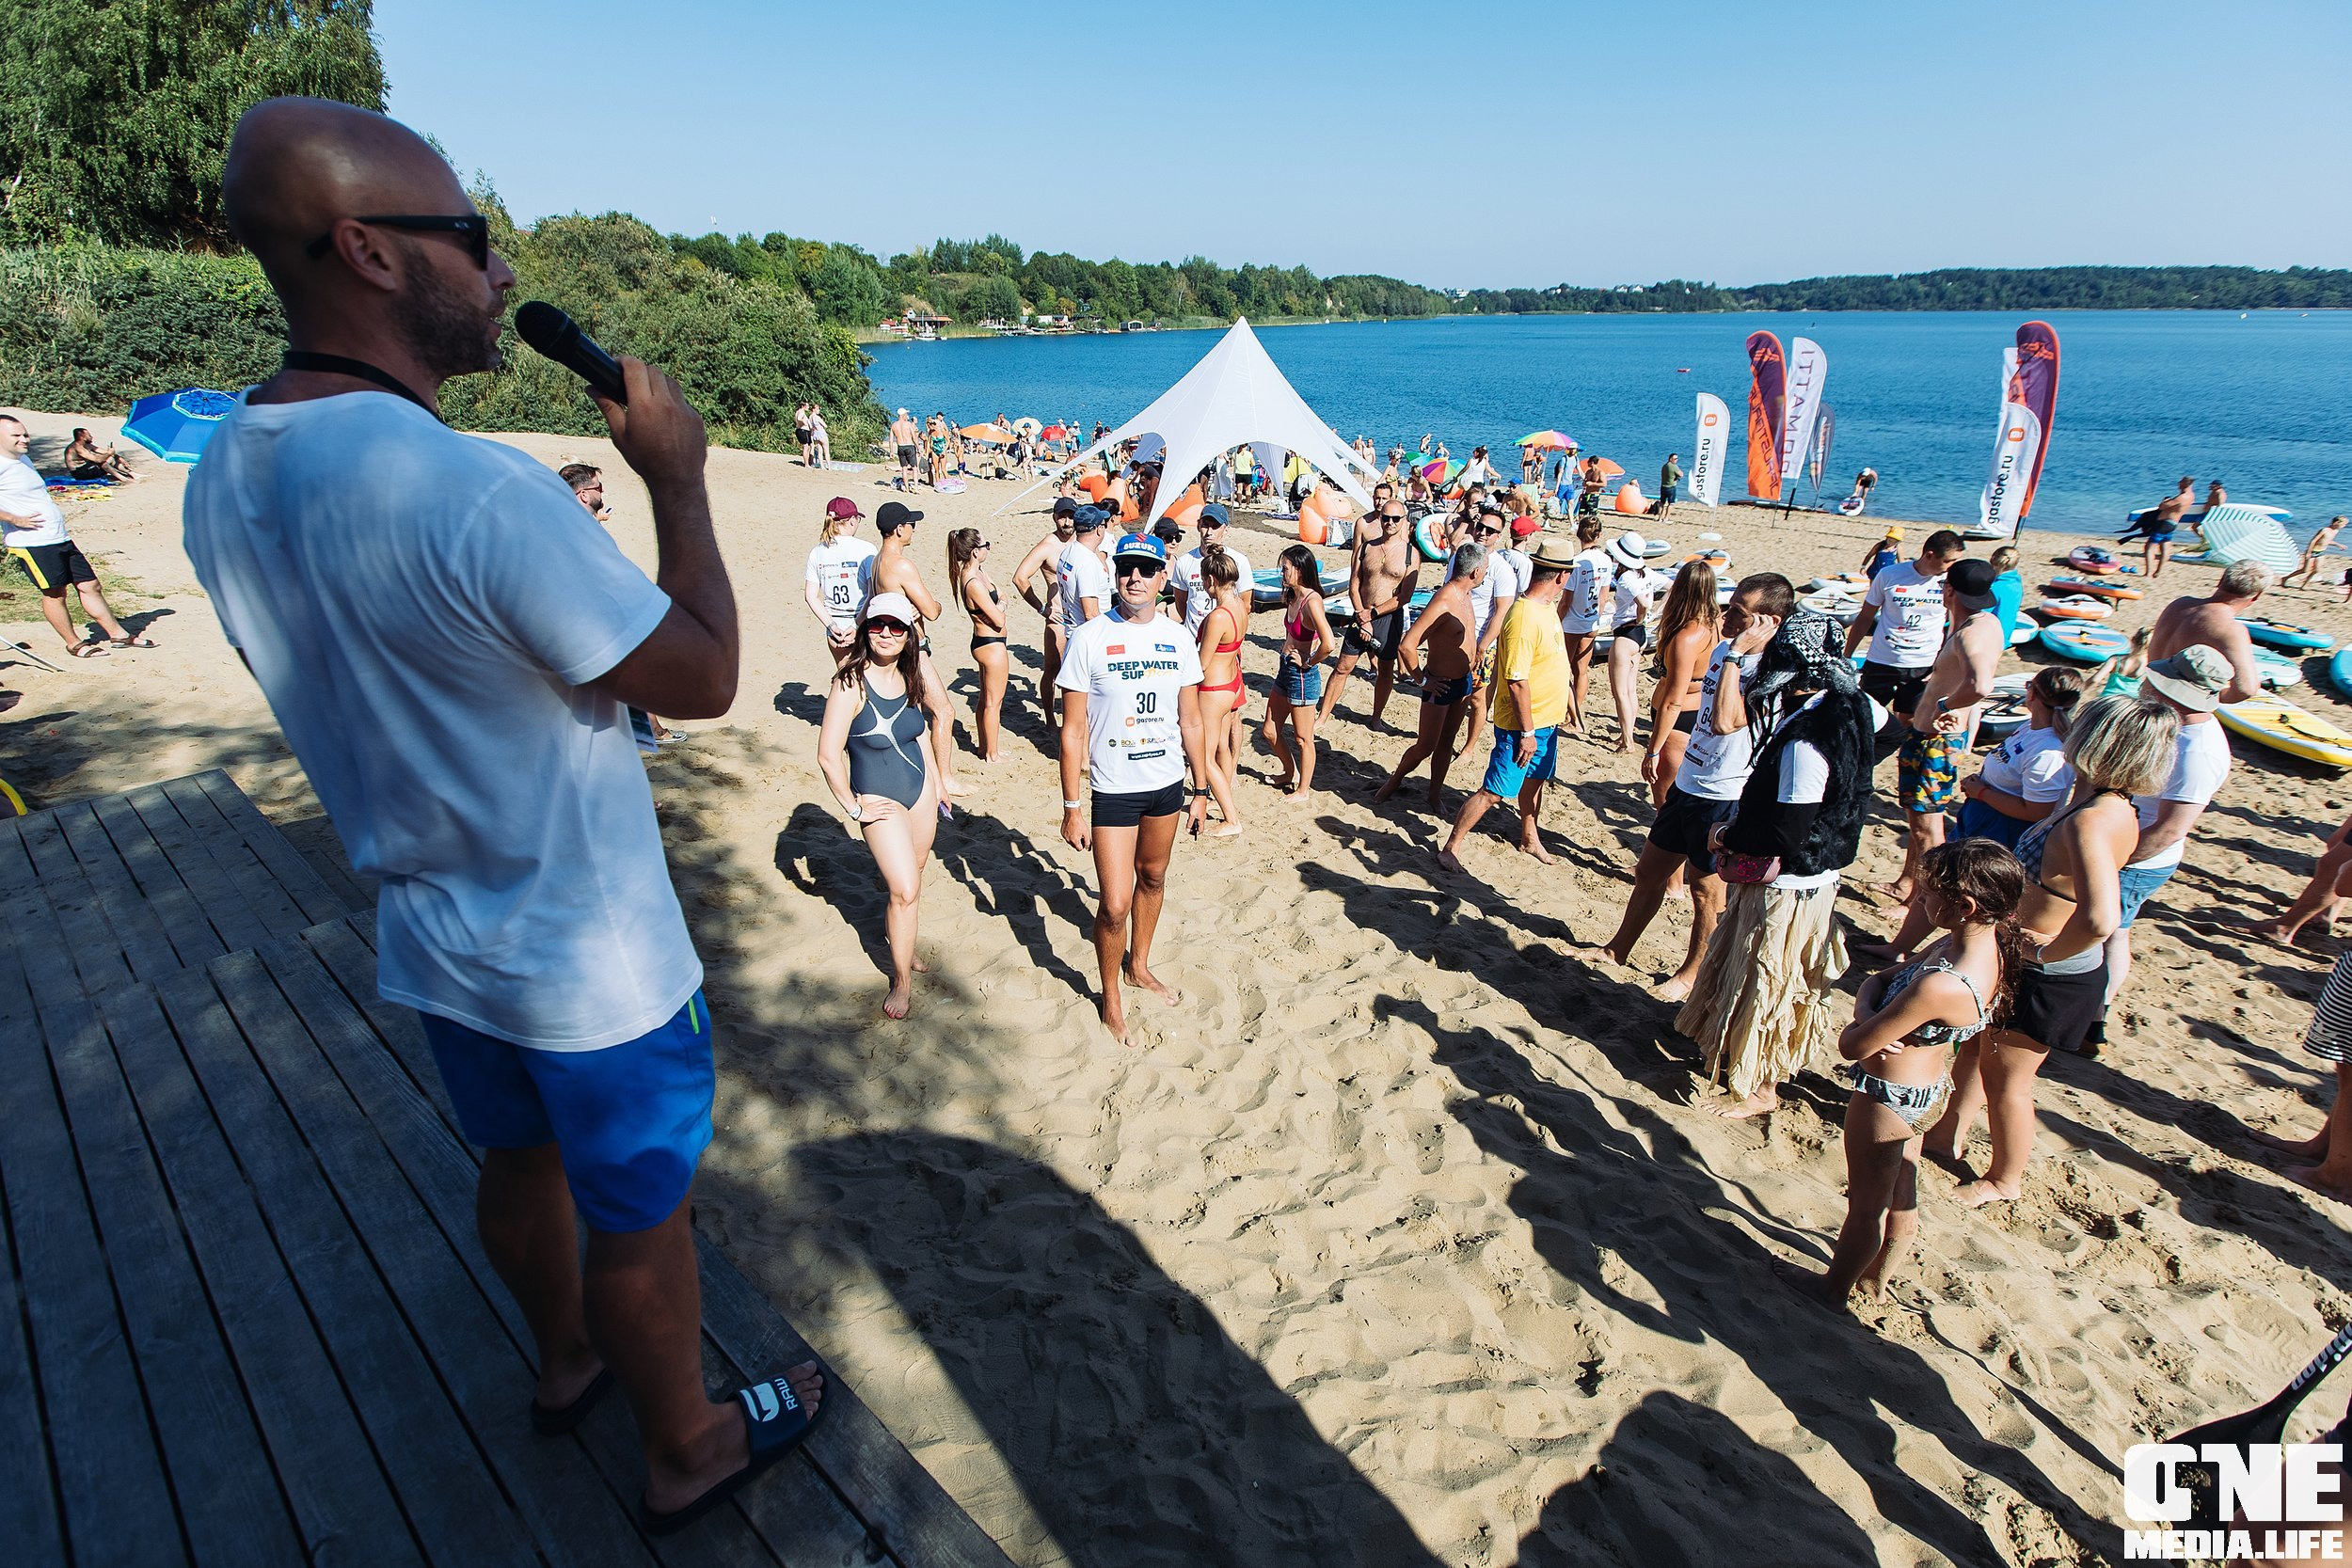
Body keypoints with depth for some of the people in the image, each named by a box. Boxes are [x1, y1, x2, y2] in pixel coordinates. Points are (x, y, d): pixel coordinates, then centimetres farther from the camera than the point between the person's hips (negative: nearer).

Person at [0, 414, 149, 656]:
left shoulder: (24, 460, 17)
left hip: (61, 538, 8)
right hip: (32, 543, -8)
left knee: (89, 585, 10)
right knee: (54, 593, 0)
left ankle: (118, 635, 16)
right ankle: (73, 644, 10)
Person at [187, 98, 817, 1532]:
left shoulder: (223, 481, -3)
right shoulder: (480, 493, -31)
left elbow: (352, 689, 8)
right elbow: (705, 677, -22)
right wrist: (676, 474, -13)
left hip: (432, 938, 8)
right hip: (597, 965, -8)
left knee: (523, 1161, 29)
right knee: (639, 1215, 14)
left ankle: (569, 1360, 56)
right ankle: (688, 1450, 40)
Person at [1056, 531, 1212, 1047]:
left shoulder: (1178, 638, -1)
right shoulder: (1089, 638, -12)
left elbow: (1190, 720, 7)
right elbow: (1073, 729, -10)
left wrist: (1201, 790, 8)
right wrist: (1072, 807, -11)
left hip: (1167, 784, 4)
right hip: (1114, 790, -4)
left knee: (1153, 878, 20)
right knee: (1115, 904, -4)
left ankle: (1139, 966, 43)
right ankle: (1111, 997, 20)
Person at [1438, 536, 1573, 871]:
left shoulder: (1547, 606, 5)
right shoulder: (1524, 618, -27)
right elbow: (1517, 681, -26)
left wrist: (1564, 699, 26)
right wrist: (1527, 732, -23)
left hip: (1546, 720, 10)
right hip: (1522, 725, -9)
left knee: (1535, 779, 25)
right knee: (1492, 792, -4)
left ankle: (1529, 838, 44)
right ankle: (1450, 849, 5)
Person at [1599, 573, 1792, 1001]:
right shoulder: (1723, 651, 5)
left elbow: (1724, 722, -35)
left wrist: (1736, 655, -29)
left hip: (1726, 797, -8)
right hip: (1687, 785, 8)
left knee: (1706, 887, 9)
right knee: (1649, 871, 17)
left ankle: (1692, 972, 29)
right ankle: (1619, 950, 34)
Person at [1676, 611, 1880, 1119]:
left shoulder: (1803, 742, -33)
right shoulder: (1851, 708, -6)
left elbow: (1785, 835, -31)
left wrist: (1725, 837, -13)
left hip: (1783, 886, -9)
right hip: (1815, 873, 9)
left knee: (1761, 982, 9)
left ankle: (1760, 1088, 28)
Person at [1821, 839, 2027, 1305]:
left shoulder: (1942, 987, -38)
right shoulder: (1987, 946, -9)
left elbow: (1852, 1047, -29)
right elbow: (1880, 979, 0)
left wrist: (1862, 1025, -8)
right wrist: (1870, 1011, -20)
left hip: (1887, 1100, -8)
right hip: (1928, 1089, 8)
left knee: (1866, 1208, 16)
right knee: (1901, 1198, 28)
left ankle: (1832, 1292, 39)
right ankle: (1875, 1280, 50)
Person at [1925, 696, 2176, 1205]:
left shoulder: (2091, 822, -33)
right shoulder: (2114, 809, -3)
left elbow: (2100, 919, -47)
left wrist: (2049, 952, -28)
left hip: (2048, 978, -9)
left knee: (2005, 1078, 12)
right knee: (1976, 1045, 26)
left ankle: (2004, 1181, 34)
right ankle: (1949, 1135, 45)